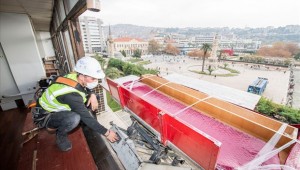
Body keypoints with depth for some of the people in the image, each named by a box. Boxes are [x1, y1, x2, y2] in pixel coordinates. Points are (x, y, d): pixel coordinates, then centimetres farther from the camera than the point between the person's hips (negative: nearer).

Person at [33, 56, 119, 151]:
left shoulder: (75, 77, -17)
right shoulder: (71, 94, -38)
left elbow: (86, 88, 5)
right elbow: (87, 118, -34)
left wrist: (92, 95, -19)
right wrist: (106, 133, -26)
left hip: (56, 106, 8)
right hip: (44, 115, -8)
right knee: (74, 118, -37)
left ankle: (56, 124, 9)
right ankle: (60, 136, 0)